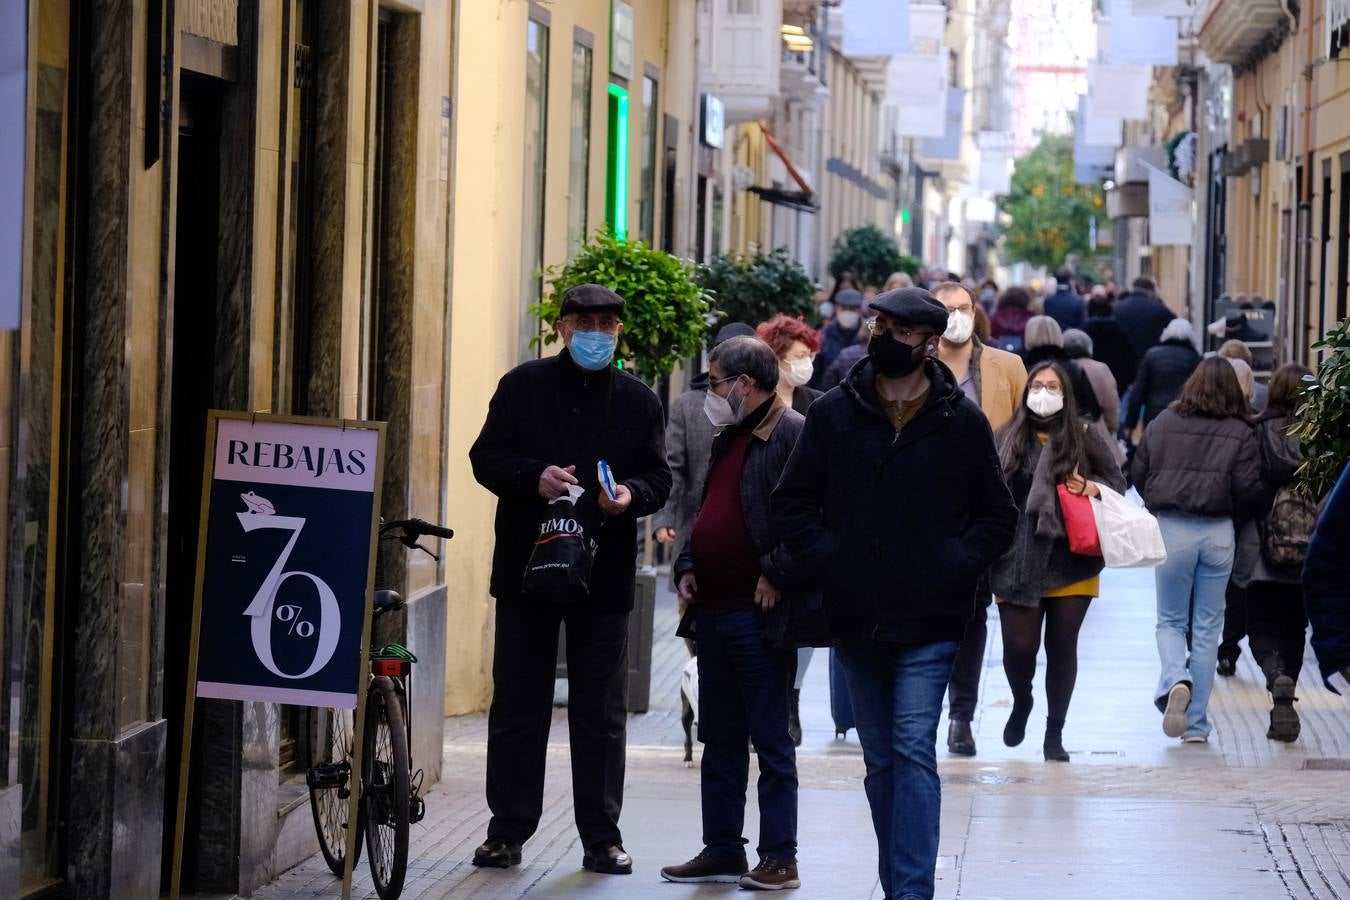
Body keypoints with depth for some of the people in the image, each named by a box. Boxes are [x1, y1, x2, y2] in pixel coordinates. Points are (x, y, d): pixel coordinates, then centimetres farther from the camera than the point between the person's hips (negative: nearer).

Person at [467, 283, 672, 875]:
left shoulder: (639, 401, 7)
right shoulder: (523, 386, 4)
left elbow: (658, 478, 5)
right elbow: (487, 457, 0)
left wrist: (631, 494, -17)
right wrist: (534, 477, -18)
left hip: (605, 575, 0)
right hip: (527, 566, 0)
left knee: (601, 714, 3)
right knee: (517, 707, 5)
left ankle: (602, 837, 9)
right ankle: (508, 830, 12)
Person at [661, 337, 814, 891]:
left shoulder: (793, 435, -12)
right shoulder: (728, 439, 17)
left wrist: (776, 576, -18)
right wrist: (688, 567, 12)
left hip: (760, 616, -9)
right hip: (714, 611, 9)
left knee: (771, 741, -2)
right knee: (719, 740, 12)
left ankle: (779, 857, 4)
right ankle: (722, 851, 18)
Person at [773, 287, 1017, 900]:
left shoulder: (961, 423, 0)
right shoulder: (834, 414, 5)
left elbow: (997, 517, 7)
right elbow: (792, 504, 9)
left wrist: (952, 567, -8)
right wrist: (828, 558, -6)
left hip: (928, 622, -3)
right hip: (857, 620, 3)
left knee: (913, 750, -13)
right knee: (880, 760, 11)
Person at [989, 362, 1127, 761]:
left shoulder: (1086, 437, 4)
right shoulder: (1007, 438, 5)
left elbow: (1117, 482, 10)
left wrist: (1095, 487, -11)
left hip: (1071, 560, 0)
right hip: (1017, 560, 0)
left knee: (1062, 646, 3)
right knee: (1019, 645, -3)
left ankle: (1055, 732, 15)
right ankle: (1021, 702, 30)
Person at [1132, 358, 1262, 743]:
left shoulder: (1163, 423, 1)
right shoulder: (1241, 434, -3)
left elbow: (1138, 474, 6)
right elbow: (1248, 491, -7)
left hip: (1171, 528, 0)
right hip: (1218, 533, 0)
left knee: (1170, 621, 13)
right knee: (1207, 626, 9)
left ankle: (1175, 680, -18)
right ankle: (1196, 723, 10)